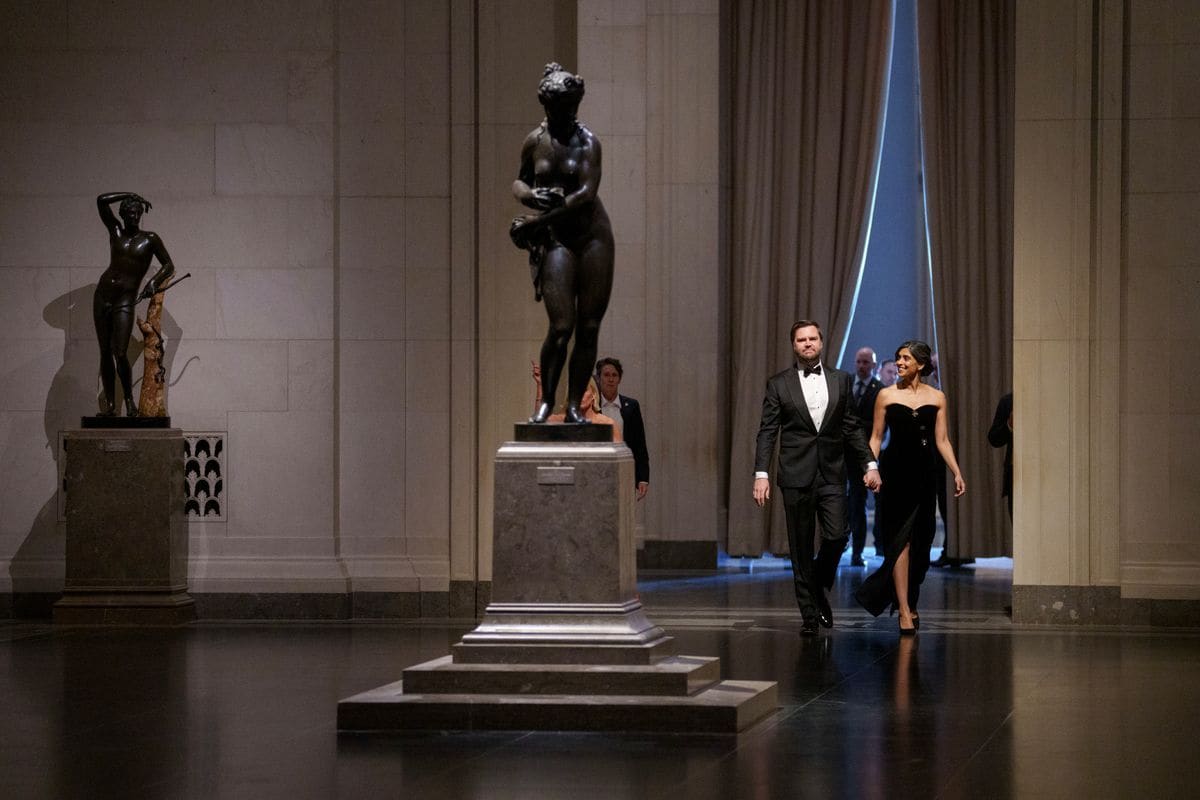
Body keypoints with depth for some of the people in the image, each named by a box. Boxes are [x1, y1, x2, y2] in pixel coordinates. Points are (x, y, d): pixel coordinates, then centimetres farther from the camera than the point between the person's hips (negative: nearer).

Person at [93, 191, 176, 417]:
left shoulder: (150, 239, 2)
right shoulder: (116, 231, 10)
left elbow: (169, 266, 3)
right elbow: (101, 200, 4)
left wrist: (154, 281, -15)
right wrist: (130, 195, 5)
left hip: (125, 299, -4)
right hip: (103, 295, 4)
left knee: (120, 354, -15)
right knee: (105, 352, 3)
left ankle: (129, 400, 1)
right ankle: (109, 404, 8)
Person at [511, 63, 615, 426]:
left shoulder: (587, 142, -5)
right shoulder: (534, 142, 5)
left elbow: (586, 193, -16)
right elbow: (520, 182, 21)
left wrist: (535, 221, -18)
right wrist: (529, 195, -6)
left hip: (592, 235, -1)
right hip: (555, 238, 1)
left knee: (589, 327, -3)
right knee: (561, 326, -12)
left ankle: (574, 405, 5)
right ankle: (546, 402, 3)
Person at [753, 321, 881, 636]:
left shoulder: (841, 380, 10)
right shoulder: (779, 384, 4)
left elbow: (851, 427, 13)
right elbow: (767, 432, 1)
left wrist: (869, 464, 7)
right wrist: (761, 474, -8)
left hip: (831, 475, 1)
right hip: (796, 476, -1)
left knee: (836, 537, -11)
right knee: (801, 548, 1)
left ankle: (819, 589, 16)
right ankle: (809, 615, 9)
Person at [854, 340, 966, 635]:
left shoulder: (936, 397, 7)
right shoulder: (886, 395, 3)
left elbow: (941, 440, 8)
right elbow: (876, 437, 4)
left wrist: (957, 473, 1)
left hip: (925, 474, 2)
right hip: (896, 471, -2)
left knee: (920, 542, 7)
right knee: (901, 539, -7)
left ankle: (909, 602, 23)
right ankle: (904, 610, -8)